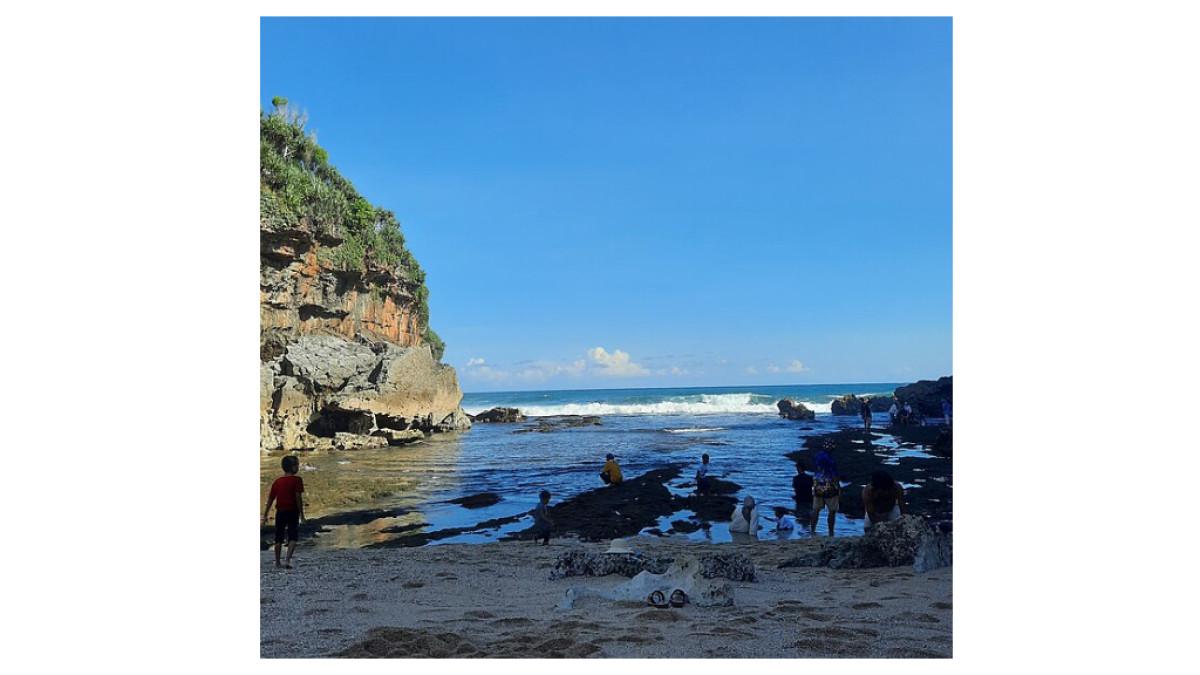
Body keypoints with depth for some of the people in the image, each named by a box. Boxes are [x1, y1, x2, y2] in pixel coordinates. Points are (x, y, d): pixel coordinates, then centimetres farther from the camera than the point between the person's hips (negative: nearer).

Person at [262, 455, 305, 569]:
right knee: (293, 537, 0)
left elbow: (270, 499, 8)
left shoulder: (277, 481, 7)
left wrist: (265, 515, 14)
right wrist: (302, 514, -8)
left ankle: (277, 562, 20)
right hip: (293, 511, -4)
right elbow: (298, 497, -13)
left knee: (279, 538, 13)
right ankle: (287, 559, -16)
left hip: (280, 512, 4)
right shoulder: (297, 480, -8)